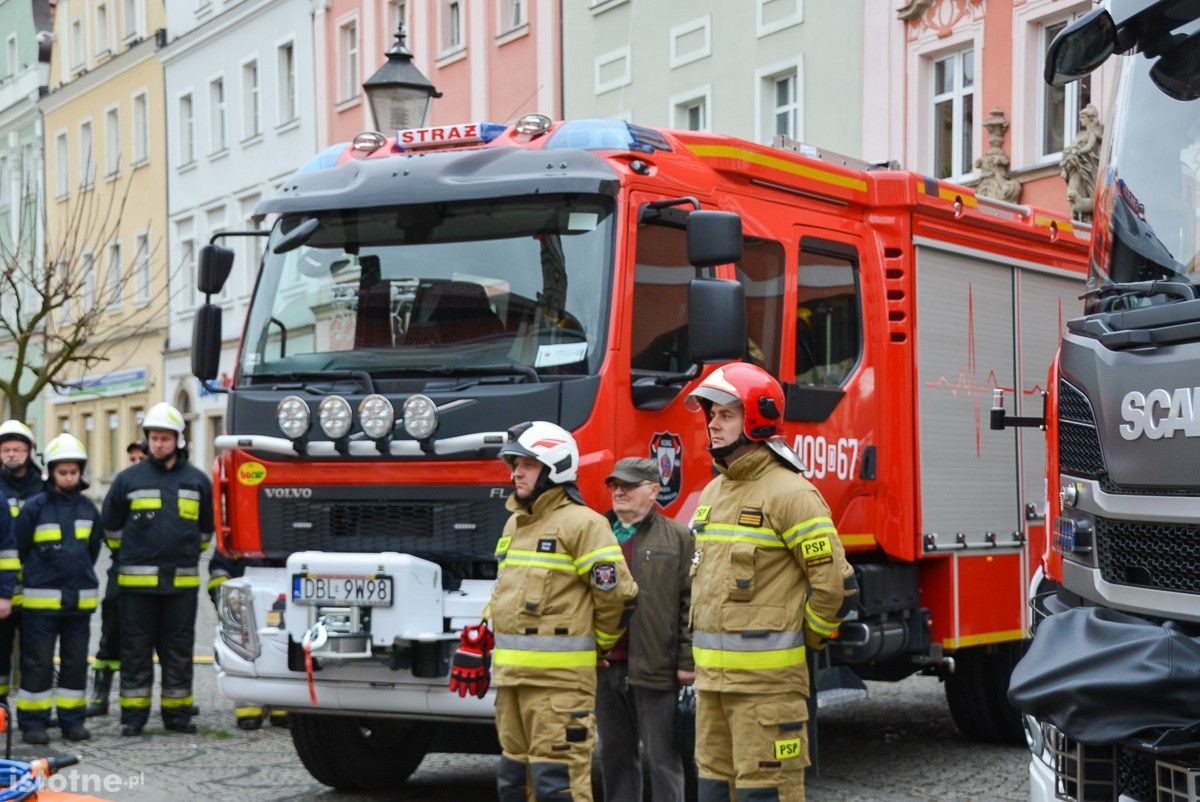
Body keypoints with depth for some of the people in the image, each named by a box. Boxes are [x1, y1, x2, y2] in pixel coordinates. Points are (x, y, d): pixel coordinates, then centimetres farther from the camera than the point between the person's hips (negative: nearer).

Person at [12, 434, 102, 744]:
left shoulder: (88, 508, 8)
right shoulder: (35, 507, -6)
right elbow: (17, 548, 0)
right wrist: (38, 576, 6)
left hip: (79, 600, 4)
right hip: (41, 600, -4)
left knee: (76, 662, 9)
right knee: (38, 663, -1)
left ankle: (72, 719, 17)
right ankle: (33, 722, 5)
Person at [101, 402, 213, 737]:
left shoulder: (197, 481, 7)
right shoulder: (129, 479, 2)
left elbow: (206, 528, 20)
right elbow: (111, 525, 13)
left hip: (182, 581, 1)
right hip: (137, 582, -1)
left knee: (179, 651, 6)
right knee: (136, 650, 2)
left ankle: (177, 712, 15)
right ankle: (133, 715, 8)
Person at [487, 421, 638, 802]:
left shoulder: (581, 523, -10)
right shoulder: (515, 523, 17)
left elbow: (618, 595, -12)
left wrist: (596, 645, 1)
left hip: (559, 677, -9)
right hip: (512, 672, 9)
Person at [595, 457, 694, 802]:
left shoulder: (678, 537, 2)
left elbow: (690, 603, -4)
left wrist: (687, 662, -10)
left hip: (655, 667, -4)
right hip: (605, 667, 5)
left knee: (662, 757, 1)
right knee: (614, 756, 12)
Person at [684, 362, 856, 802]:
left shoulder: (789, 493, -12)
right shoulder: (713, 492, 15)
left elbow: (835, 584, -15)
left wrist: (798, 642, -3)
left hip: (766, 680, -9)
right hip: (711, 675, 9)